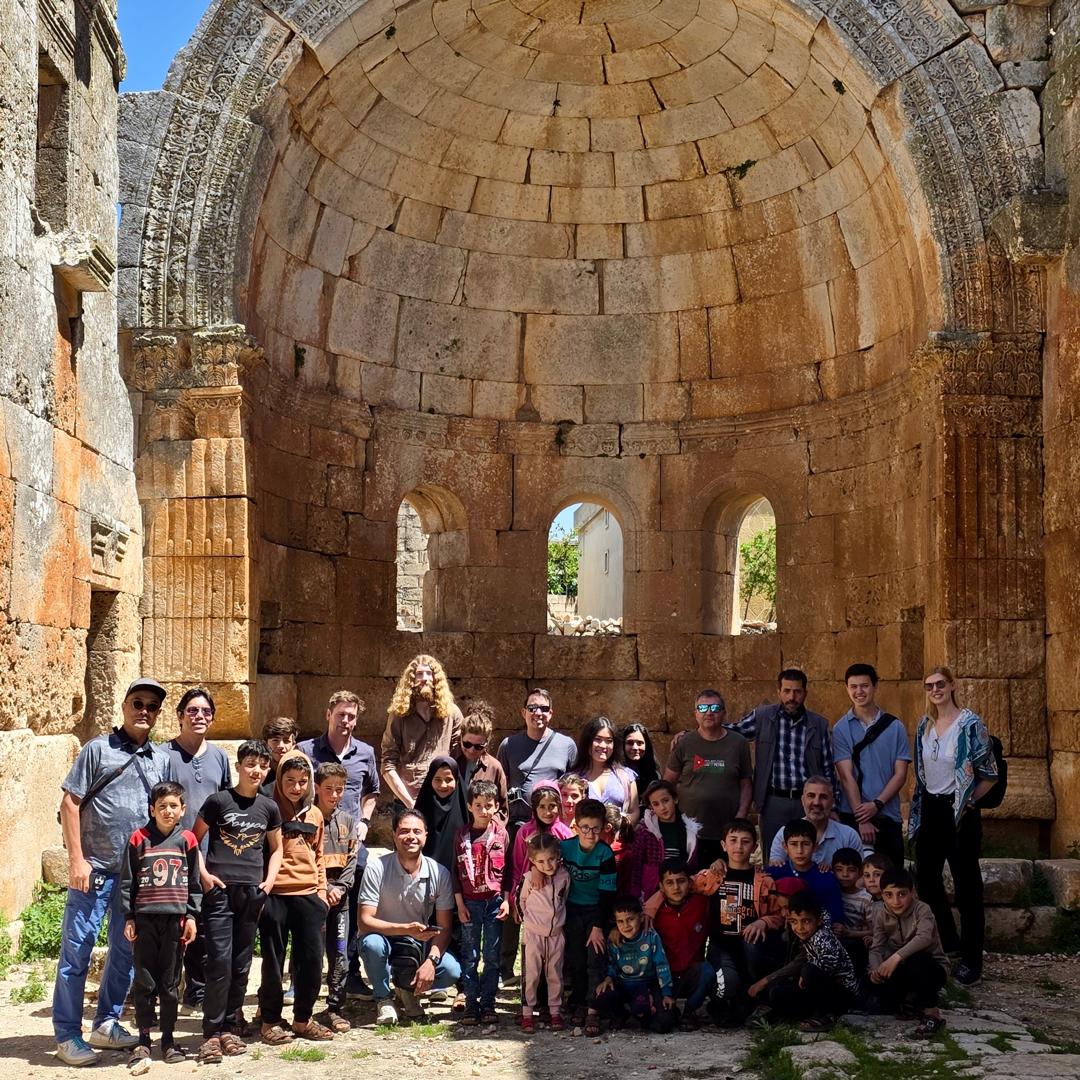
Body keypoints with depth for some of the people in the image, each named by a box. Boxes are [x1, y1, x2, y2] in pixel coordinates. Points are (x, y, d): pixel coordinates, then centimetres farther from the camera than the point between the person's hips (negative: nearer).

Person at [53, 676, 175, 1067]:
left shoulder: (162, 759, 10)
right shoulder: (97, 750, -2)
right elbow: (70, 803, -5)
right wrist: (77, 858, -11)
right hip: (94, 868, -5)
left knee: (127, 951, 11)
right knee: (76, 950, -1)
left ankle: (106, 1025, 25)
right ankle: (67, 1035, 6)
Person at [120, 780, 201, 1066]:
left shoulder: (187, 839, 5)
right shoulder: (139, 839, 2)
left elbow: (194, 882, 8)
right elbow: (127, 882, 4)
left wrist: (191, 916, 3)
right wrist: (128, 918, 0)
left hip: (175, 918, 0)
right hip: (145, 918, 0)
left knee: (170, 981, 6)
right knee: (144, 981, 3)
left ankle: (169, 1038, 15)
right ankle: (143, 1039, 12)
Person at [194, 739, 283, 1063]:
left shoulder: (269, 807, 9)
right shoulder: (218, 801, -1)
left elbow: (276, 848, 21)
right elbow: (193, 839, 4)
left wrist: (269, 880, 7)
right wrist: (204, 874, -6)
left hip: (251, 893, 4)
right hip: (219, 891, -4)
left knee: (241, 966, 7)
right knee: (219, 963, -9)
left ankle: (229, 1029, 18)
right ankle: (212, 1034, -1)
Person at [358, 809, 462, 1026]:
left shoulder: (439, 873, -10)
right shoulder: (377, 869, -18)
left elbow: (444, 928, -8)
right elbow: (365, 922, -22)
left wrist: (431, 961, -25)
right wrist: (405, 929, -36)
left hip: (421, 945, 2)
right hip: (385, 939, -2)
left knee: (452, 971, -24)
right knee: (371, 943, -37)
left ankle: (408, 988, 9)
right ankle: (383, 999, -7)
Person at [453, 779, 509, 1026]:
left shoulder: (501, 834, 1)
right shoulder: (462, 835, 2)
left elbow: (508, 869, 4)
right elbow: (456, 871, 4)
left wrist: (506, 900, -2)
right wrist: (459, 903, -1)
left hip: (495, 901, 0)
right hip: (470, 902, 0)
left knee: (492, 955, 3)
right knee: (470, 955, 3)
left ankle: (488, 1003, 9)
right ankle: (471, 1004, 7)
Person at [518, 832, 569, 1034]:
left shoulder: (564, 877, -7)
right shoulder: (529, 878, -14)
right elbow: (520, 900, 4)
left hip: (556, 934, 3)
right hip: (533, 934, -3)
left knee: (555, 974, 11)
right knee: (531, 975, 2)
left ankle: (555, 1011, 21)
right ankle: (527, 1014, 9)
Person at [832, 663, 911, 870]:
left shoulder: (894, 727, 5)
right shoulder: (841, 729, 1)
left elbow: (900, 774, 2)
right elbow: (846, 776, -5)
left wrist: (877, 804, -11)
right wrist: (861, 819, -12)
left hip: (887, 815, 1)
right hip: (852, 816, -1)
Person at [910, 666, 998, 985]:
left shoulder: (970, 724, -12)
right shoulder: (924, 725, 7)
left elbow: (989, 774, -7)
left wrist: (967, 801, -5)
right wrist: (918, 808, 13)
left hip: (959, 812, -7)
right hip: (929, 809, 7)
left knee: (966, 884, 0)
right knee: (926, 878, 12)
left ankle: (971, 959, 8)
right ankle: (948, 943, 31)